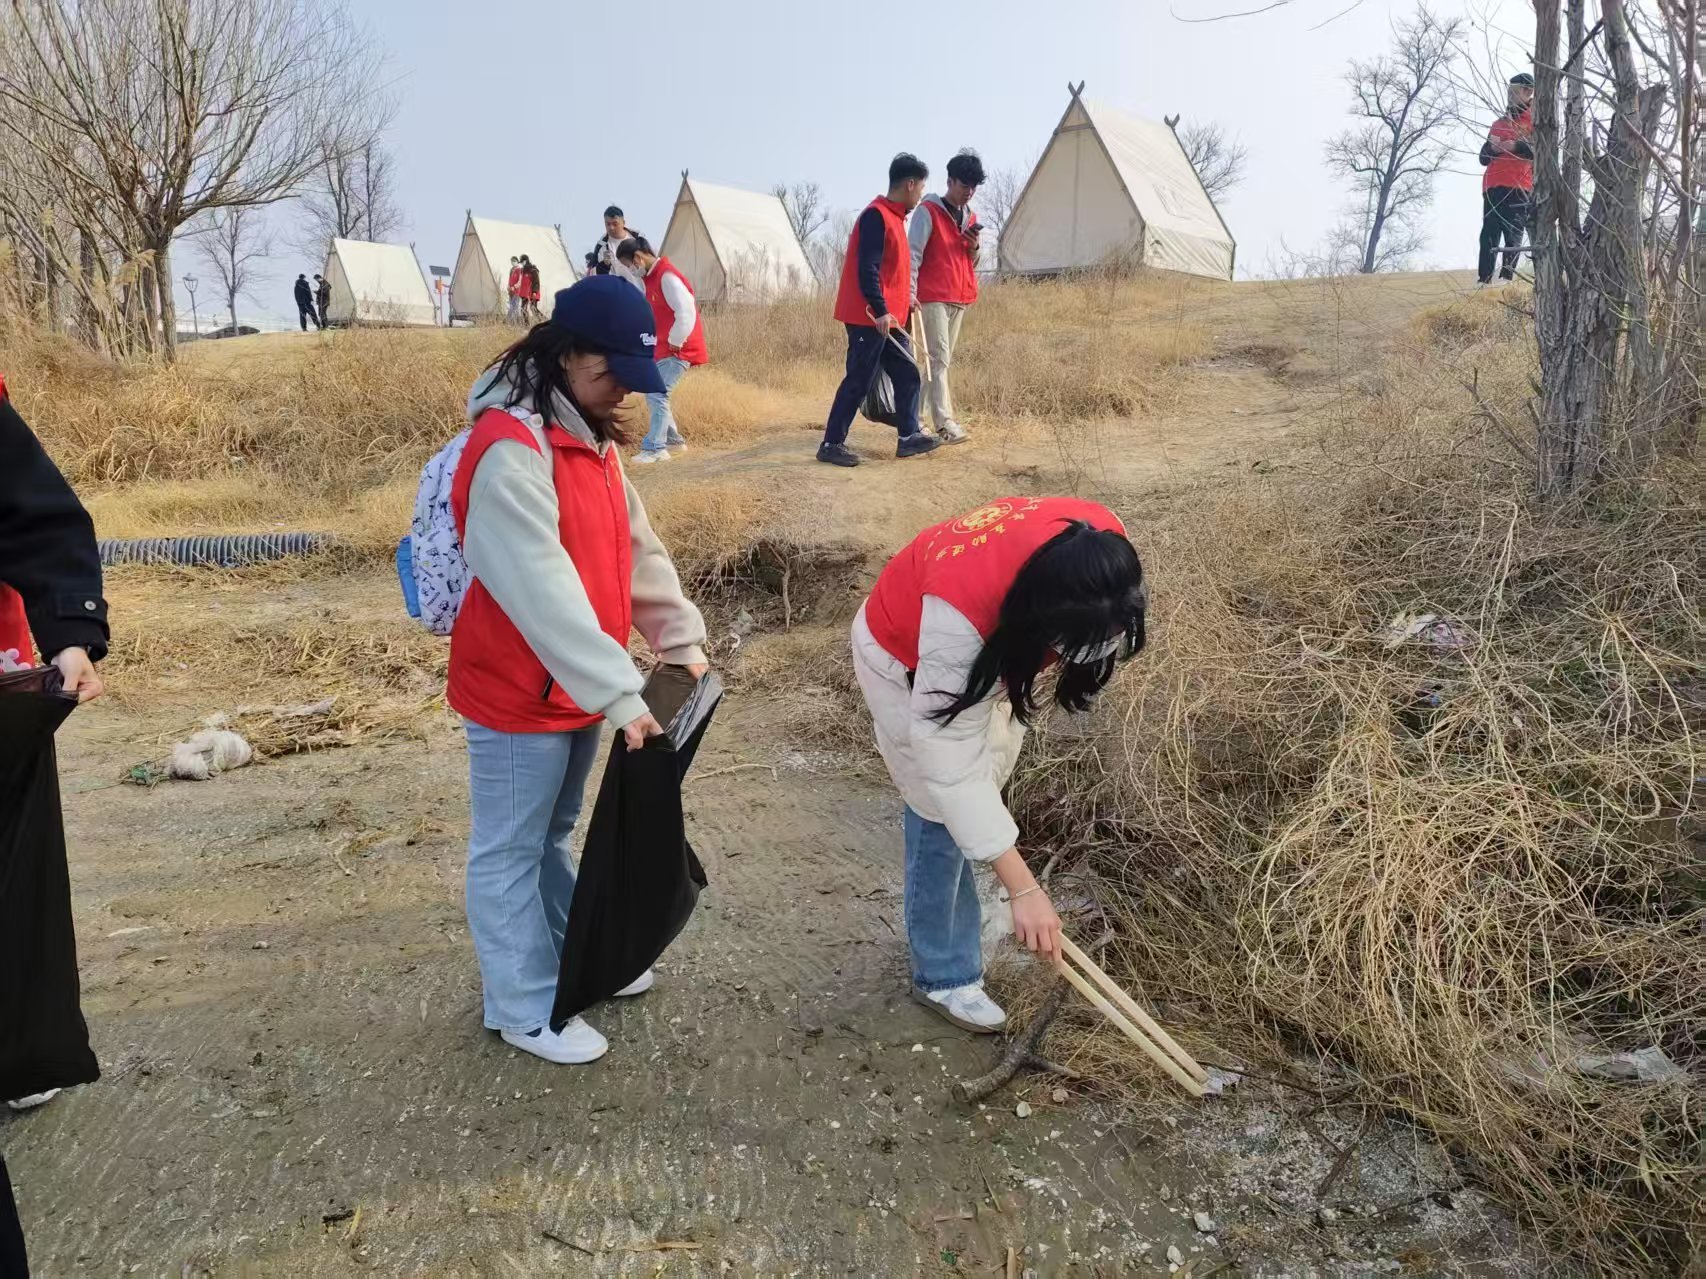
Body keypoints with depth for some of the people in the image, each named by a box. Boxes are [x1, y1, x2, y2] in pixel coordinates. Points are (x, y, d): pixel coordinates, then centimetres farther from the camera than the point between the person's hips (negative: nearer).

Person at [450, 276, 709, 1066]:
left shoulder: (589, 437, 7)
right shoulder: (509, 451, -25)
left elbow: (636, 548, 10)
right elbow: (543, 593, -31)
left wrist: (682, 640, 2)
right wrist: (621, 693, -31)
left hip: (576, 687, 9)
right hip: (516, 695, -9)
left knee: (553, 835, 24)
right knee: (510, 853, 8)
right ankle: (525, 1009, 22)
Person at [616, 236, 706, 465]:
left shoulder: (667, 277, -19)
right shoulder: (651, 277, 12)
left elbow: (686, 313, -25)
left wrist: (675, 342, -17)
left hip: (677, 349, -10)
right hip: (660, 349, 10)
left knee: (657, 395, -15)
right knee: (652, 393, 14)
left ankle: (655, 448, -12)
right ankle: (672, 438, 24)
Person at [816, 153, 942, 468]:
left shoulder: (894, 216, 16)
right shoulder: (876, 215, -14)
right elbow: (867, 269, -21)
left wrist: (904, 298, 21)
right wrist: (880, 310, -24)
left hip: (888, 318, 10)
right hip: (869, 318, -10)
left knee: (907, 374, 9)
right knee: (859, 381, -6)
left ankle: (909, 437, 14)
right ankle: (831, 445, 0)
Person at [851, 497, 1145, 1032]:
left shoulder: (1100, 547, -31)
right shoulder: (962, 610, -47)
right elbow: (951, 766, -41)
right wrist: (1023, 888, -40)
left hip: (998, 642, 6)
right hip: (906, 658, -6)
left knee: (982, 793, 18)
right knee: (945, 813, -5)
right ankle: (943, 976, 13)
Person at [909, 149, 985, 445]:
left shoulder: (970, 218, 17)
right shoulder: (928, 211, -4)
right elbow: (913, 254, -8)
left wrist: (974, 247, 0)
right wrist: (910, 292, -17)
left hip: (960, 298, 7)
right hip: (933, 297, -7)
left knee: (944, 358, 8)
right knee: (939, 358, -12)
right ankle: (945, 422, -17)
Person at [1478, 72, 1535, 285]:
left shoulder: (1535, 119, 11)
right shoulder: (1498, 123, 26)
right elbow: (1484, 158, 23)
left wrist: (1516, 146, -16)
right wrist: (1491, 147, 1)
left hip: (1519, 187, -4)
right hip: (1493, 186, 4)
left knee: (1513, 233, -13)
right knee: (1489, 234, -6)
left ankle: (1507, 277, -19)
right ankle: (1484, 280, -11)